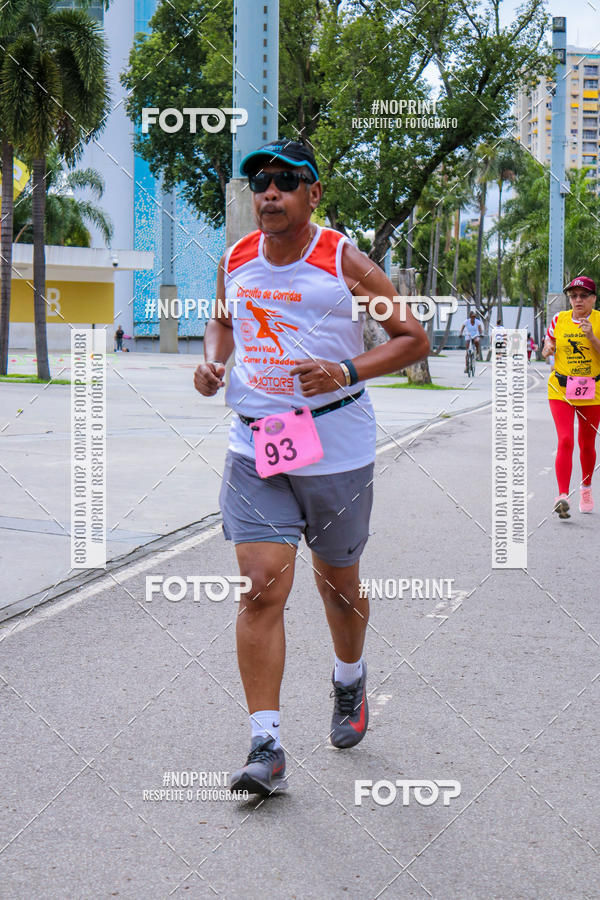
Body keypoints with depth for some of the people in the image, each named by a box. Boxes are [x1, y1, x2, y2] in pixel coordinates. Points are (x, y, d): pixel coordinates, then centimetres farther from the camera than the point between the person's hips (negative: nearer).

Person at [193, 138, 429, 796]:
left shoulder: (344, 261, -7)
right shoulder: (235, 262, 5)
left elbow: (414, 338, -2)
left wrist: (347, 371, -18)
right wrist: (212, 360, 3)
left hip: (337, 451, -2)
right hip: (254, 450, 2)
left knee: (337, 582, 14)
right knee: (262, 587, -10)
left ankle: (349, 681, 45)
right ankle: (265, 747, -7)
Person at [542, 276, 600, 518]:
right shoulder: (559, 320, 4)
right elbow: (546, 351, 17)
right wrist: (548, 349, -5)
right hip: (561, 389, 0)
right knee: (565, 440, -15)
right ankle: (562, 496, -19)